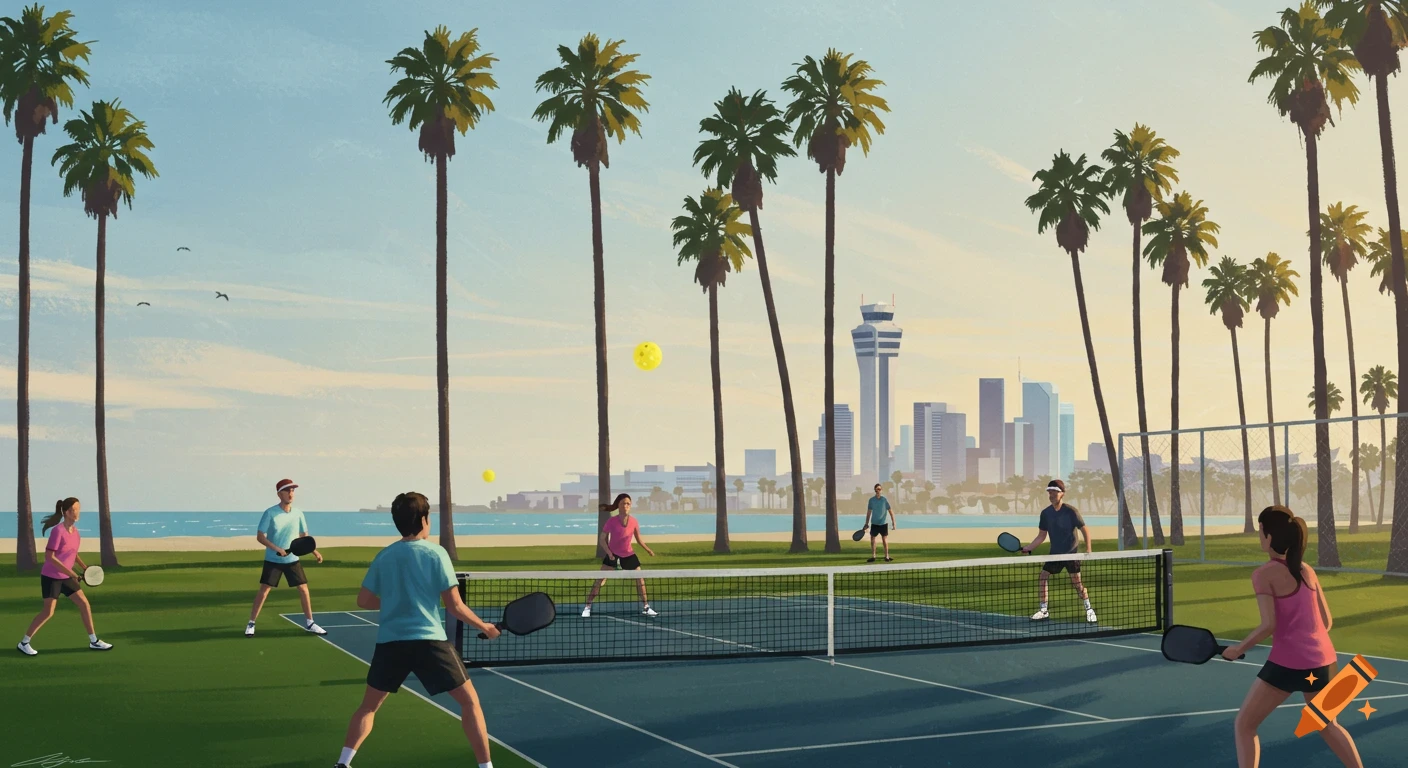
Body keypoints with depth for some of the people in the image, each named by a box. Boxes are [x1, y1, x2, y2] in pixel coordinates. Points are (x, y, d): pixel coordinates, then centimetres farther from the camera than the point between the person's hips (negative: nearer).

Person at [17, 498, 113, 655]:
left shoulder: (74, 530, 4)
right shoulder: (58, 531, -20)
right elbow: (49, 556, -22)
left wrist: (84, 567, 7)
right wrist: (70, 572, -25)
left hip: (66, 577, 8)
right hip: (51, 576, -8)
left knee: (85, 604, 4)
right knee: (48, 612, -8)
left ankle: (94, 641, 12)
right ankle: (24, 643, 7)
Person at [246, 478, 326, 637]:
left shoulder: (298, 513, -1)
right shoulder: (270, 513, -13)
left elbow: (304, 536, 9)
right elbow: (260, 536, -12)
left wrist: (314, 551, -4)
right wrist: (277, 549, -24)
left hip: (292, 559, 4)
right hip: (273, 560, -4)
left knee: (303, 588, 2)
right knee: (264, 589, -6)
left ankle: (309, 623, 14)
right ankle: (251, 623, 6)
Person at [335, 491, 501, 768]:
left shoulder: (383, 556, 7)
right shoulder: (435, 553, -4)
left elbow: (363, 601, 13)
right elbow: (454, 606, -5)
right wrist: (485, 626, 9)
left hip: (389, 642, 4)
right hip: (428, 640, -4)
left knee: (368, 706, 22)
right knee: (470, 701, 8)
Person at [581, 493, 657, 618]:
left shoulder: (634, 522, -10)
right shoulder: (611, 521, -18)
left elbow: (639, 538, 7)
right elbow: (602, 539, -12)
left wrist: (648, 550, -2)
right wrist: (609, 553, -23)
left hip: (629, 555, 3)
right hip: (613, 555, -3)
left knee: (640, 579, 6)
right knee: (600, 580, -11)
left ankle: (645, 607, 22)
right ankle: (587, 607, -4)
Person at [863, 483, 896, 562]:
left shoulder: (884, 500, -5)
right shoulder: (871, 500, 1)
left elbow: (890, 511, -2)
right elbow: (869, 512, 8)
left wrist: (893, 522, -6)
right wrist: (867, 523, 8)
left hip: (883, 523, -2)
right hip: (874, 523, 2)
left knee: (885, 540, 0)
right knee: (872, 539, 3)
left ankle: (887, 556, 9)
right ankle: (873, 556, 13)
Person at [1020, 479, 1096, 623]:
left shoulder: (1071, 511, -13)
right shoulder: (1046, 513, 0)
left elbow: (1085, 530, -7)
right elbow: (1041, 536, 7)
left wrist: (1088, 549, -18)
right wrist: (1028, 548, -4)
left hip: (1071, 553, -5)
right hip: (1055, 554, 5)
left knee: (1077, 582, -6)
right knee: (1041, 577, -3)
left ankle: (1089, 609, 15)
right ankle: (1044, 610, 8)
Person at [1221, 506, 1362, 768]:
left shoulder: (1264, 574, -9)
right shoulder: (1307, 570, 10)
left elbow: (1269, 625, -17)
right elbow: (1326, 621, 13)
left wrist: (1238, 649, -4)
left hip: (1288, 663, -7)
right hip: (1323, 660, 7)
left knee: (1243, 726, 6)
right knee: (1327, 725, 30)